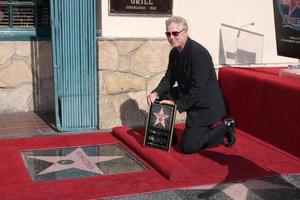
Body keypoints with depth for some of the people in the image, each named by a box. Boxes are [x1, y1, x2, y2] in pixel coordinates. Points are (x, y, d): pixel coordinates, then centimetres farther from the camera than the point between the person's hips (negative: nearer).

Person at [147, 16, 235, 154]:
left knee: (188, 146, -11)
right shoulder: (174, 52, 2)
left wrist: (178, 105, -22)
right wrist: (156, 93, -14)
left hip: (205, 104, -9)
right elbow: (169, 78, 5)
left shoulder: (198, 53, -25)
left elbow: (198, 89, -26)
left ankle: (224, 128, 7)